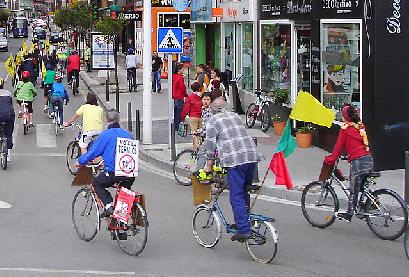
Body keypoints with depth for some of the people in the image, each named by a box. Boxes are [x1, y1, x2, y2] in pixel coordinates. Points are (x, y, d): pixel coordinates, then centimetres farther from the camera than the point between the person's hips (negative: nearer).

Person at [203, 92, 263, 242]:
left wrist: (209, 166, 14)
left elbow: (210, 146, 4)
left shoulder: (213, 121, 5)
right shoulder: (235, 116, 24)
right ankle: (245, 223, 26)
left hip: (235, 160, -6)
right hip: (252, 156, 6)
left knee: (237, 197, -4)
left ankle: (244, 230, -9)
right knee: (245, 193, 20)